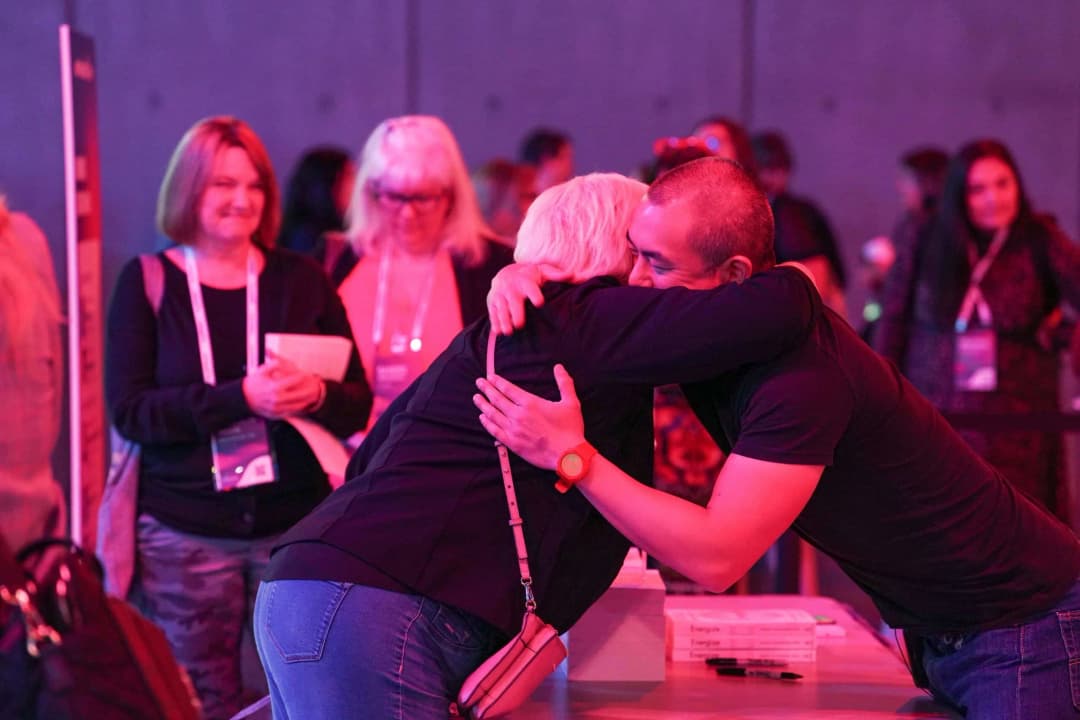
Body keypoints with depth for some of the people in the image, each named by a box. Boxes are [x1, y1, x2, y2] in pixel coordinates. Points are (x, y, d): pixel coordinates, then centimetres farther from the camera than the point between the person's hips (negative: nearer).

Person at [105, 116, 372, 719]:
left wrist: (318, 395, -17)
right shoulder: (147, 282, 3)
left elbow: (358, 403, 7)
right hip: (185, 533, -1)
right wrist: (241, 397, -20)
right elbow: (130, 410, -8)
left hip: (296, 526, 1)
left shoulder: (301, 279, 7)